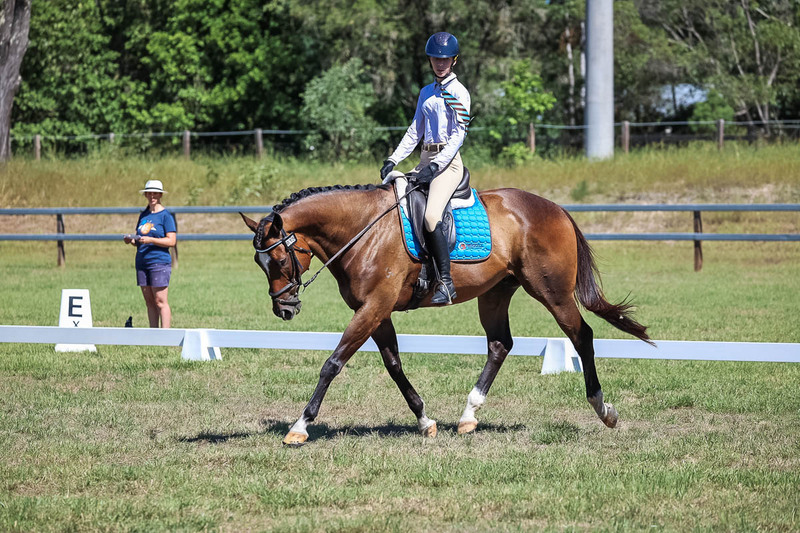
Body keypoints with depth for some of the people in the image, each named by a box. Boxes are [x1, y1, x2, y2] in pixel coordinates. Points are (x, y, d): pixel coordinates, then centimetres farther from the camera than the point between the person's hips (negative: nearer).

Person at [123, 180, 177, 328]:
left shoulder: (166, 215, -4)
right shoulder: (143, 215, 16)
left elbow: (171, 241, -11)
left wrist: (150, 240, -20)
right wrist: (131, 240, -1)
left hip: (159, 261, -7)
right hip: (142, 263, 7)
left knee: (160, 301, -9)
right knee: (149, 302, 7)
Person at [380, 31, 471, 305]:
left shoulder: (458, 93, -5)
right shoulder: (426, 93, 18)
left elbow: (458, 135, -12)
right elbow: (415, 131, 19)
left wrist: (435, 166, -22)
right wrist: (393, 160, 6)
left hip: (448, 162, -8)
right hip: (425, 160, 8)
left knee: (431, 215, -28)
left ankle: (446, 282, -24)